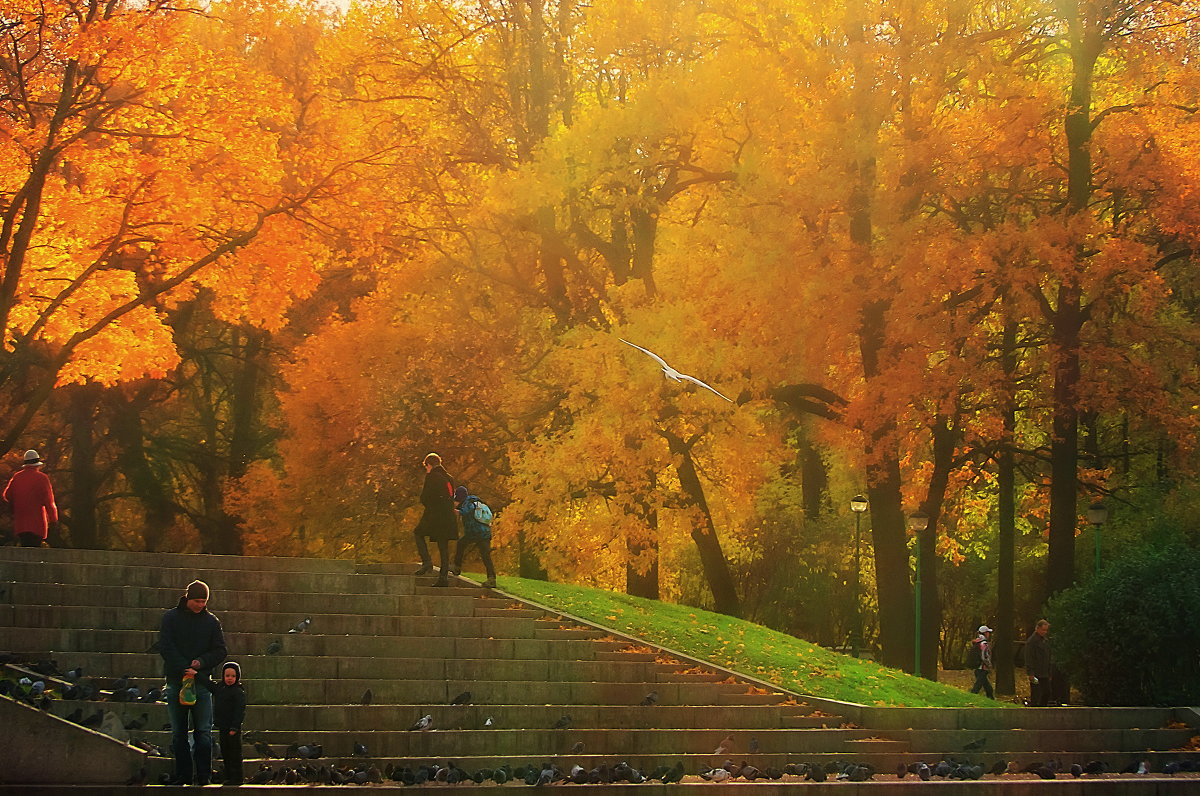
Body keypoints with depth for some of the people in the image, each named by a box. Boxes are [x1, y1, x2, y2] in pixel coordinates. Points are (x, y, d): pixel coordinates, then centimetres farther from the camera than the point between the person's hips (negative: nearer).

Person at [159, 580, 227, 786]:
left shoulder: (212, 621, 6)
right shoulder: (171, 618, 2)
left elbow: (220, 651, 6)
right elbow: (165, 647, -6)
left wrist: (202, 662, -12)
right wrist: (184, 668, -17)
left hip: (201, 683, 0)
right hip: (176, 681, 0)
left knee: (204, 732, -5)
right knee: (178, 732, 4)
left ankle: (203, 775, -3)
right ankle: (183, 775, 8)